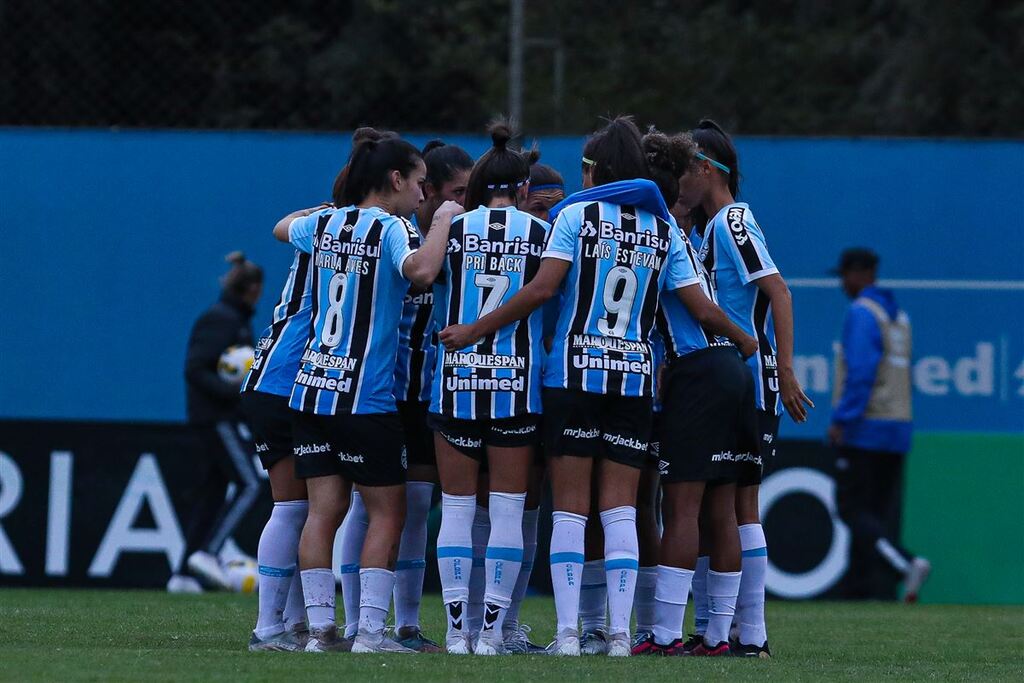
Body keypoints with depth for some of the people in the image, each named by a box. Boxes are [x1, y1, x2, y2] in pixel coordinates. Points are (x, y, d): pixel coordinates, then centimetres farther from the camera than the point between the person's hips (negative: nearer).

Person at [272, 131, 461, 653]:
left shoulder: (325, 224, 10)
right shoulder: (390, 228, -9)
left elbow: (282, 227, 32)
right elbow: (421, 271, -31)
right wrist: (443, 219, -15)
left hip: (311, 390, 6)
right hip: (365, 398, -6)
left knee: (324, 509, 5)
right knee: (387, 512, 2)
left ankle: (320, 628, 1)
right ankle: (370, 630, -4)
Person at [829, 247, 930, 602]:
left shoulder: (861, 313, -10)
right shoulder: (899, 315, 18)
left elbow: (860, 372, -20)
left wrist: (841, 420, -21)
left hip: (865, 427, -9)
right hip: (899, 427, 9)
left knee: (853, 510, -9)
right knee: (875, 512, 10)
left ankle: (906, 563, -27)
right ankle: (860, 586, 8)